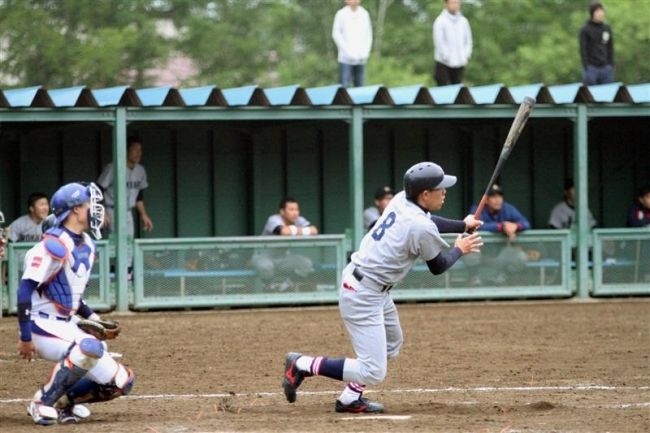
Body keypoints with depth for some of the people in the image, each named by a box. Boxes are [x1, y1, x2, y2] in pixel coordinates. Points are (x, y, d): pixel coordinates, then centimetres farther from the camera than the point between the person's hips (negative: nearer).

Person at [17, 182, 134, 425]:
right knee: (90, 348, -38)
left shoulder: (86, 245, 11)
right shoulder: (55, 245, -18)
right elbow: (26, 288, -21)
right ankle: (42, 403, -25)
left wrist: (91, 316, 8)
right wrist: (25, 337, -24)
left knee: (121, 382, 0)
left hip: (67, 327, 9)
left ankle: (63, 401, 14)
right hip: (44, 326, -9)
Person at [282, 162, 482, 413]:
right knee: (373, 372, -9)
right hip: (364, 295, -10)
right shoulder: (422, 229, -22)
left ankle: (350, 398, 27)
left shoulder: (402, 200, 2)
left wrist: (463, 225, 28)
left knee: (391, 344, 28)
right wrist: (459, 250, 14)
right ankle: (302, 365, -5)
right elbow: (437, 267, -3)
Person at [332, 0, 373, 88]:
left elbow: (369, 34, 12)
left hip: (361, 59, 3)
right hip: (346, 58, -3)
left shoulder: (364, 14, 9)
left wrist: (366, 52, 0)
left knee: (359, 86, 4)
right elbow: (336, 34, -3)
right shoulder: (341, 14, -1)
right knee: (344, 85, -9)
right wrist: (347, 51, -10)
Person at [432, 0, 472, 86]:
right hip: (444, 64, -5)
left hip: (460, 63, 5)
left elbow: (468, 40, 14)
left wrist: (466, 56, 1)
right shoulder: (440, 21, -5)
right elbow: (439, 42, -10)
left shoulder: (463, 21, 10)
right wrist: (446, 57, -13)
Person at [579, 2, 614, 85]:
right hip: (591, 68, -4)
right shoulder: (585, 30, -2)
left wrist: (611, 66, 6)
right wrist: (586, 68, -13)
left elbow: (610, 49, 15)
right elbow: (583, 50, -6)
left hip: (606, 68, 4)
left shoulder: (607, 29, 12)